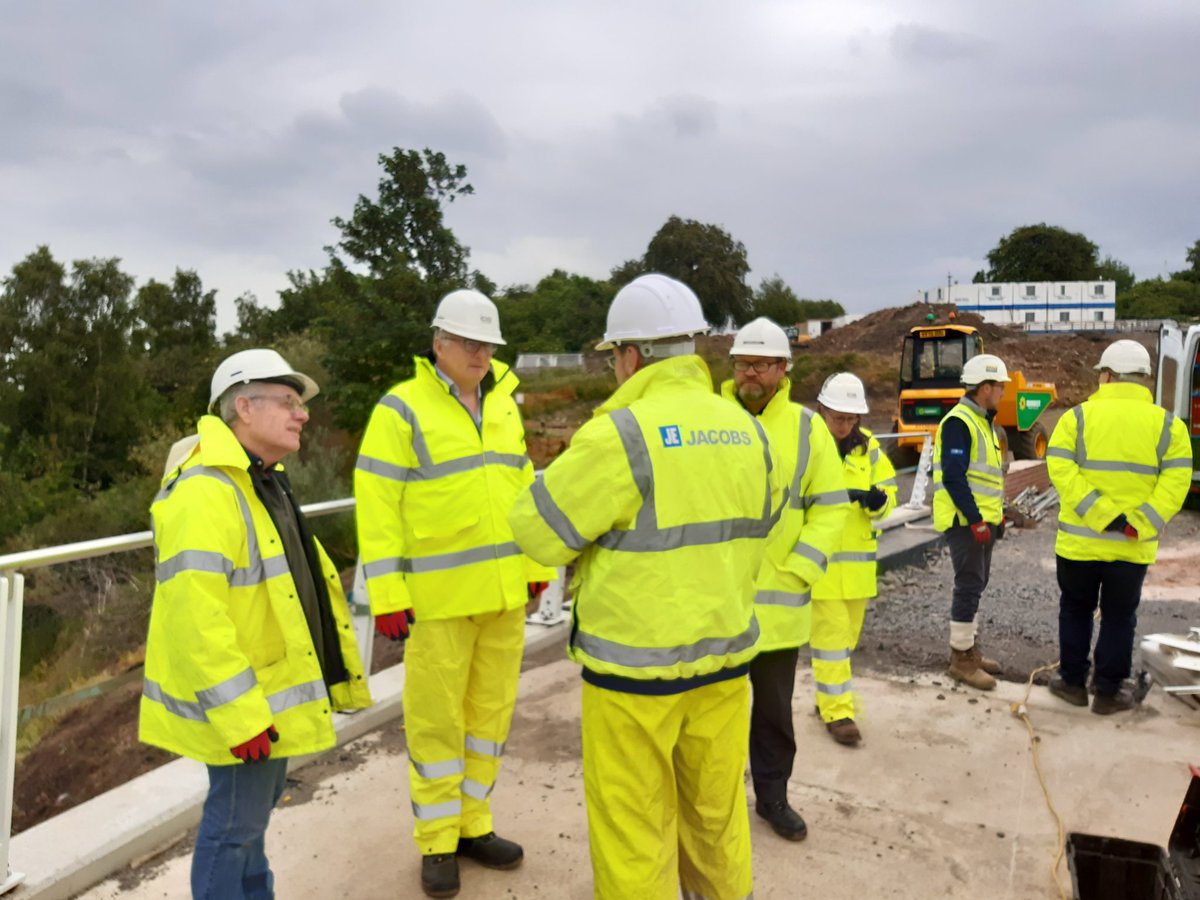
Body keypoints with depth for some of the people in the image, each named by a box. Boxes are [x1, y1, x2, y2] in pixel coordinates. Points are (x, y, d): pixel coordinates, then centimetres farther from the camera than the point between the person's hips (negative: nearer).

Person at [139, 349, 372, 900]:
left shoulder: (264, 483, 10)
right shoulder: (205, 492, -24)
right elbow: (194, 615, -30)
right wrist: (239, 714, -29)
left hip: (273, 686, 10)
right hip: (240, 698, -10)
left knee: (256, 805, 25)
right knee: (237, 819, 4)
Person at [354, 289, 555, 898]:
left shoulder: (504, 405, 10)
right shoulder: (402, 409, -8)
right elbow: (378, 506, -11)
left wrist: (536, 563, 12)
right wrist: (386, 595, -14)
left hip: (503, 590, 6)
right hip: (440, 592, -5)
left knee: (490, 707, 14)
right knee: (436, 716, 6)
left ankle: (472, 825, 31)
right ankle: (436, 842, 24)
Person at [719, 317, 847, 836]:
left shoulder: (806, 427, 0)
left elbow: (830, 507, 1)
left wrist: (799, 570, -9)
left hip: (776, 597, 1)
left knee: (775, 706, 17)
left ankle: (772, 796, 36)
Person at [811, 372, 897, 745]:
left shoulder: (868, 446, 7)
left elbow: (888, 491, 10)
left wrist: (878, 499, -13)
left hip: (856, 558, 6)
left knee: (847, 634, 15)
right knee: (830, 634, -4)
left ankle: (829, 695, 33)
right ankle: (837, 710, 8)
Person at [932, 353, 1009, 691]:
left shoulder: (983, 421, 16)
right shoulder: (959, 422, -17)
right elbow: (953, 476, -23)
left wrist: (997, 511, 17)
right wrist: (975, 519, -23)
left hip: (982, 519, 10)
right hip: (966, 520, -10)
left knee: (976, 583, 16)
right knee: (969, 586, -5)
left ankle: (969, 648, 27)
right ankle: (961, 659, 4)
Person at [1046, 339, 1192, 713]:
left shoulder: (1078, 416, -4)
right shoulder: (1168, 425, 0)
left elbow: (1059, 468, -16)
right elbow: (1176, 481, -10)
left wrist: (1100, 514, -18)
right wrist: (1139, 525, -15)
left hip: (1080, 541, -1)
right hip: (1133, 547, 1)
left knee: (1075, 611, 17)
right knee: (1119, 619, 14)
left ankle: (1073, 682, 25)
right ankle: (1108, 693, 22)